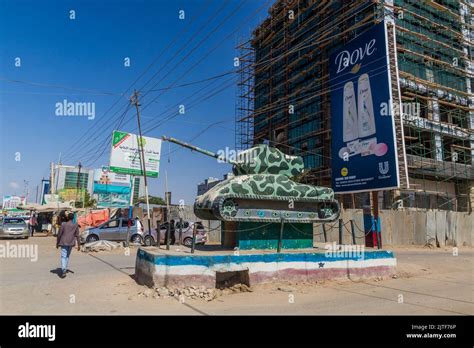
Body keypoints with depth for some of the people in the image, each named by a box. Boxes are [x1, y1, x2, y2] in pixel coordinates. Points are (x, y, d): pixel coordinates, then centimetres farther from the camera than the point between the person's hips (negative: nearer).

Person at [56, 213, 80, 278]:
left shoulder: (63, 224, -6)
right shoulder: (76, 225, -1)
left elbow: (59, 234, -3)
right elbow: (77, 236, 1)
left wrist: (57, 243, 9)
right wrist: (79, 245, 6)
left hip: (64, 243, -2)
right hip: (71, 243, 3)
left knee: (63, 256, -6)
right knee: (67, 256, 18)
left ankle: (63, 271, -20)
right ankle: (65, 269, 24)